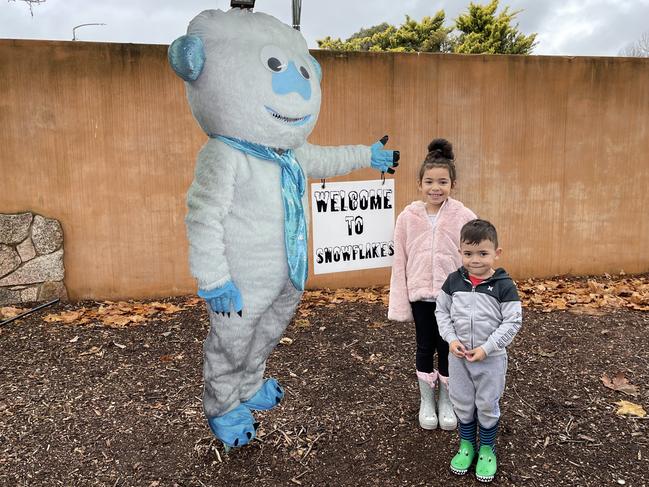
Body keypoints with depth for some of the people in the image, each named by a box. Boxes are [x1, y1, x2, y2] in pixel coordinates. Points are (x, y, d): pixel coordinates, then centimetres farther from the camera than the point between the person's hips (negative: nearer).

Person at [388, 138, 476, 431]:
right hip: (421, 295, 1)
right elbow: (400, 263, -3)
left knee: (448, 349, 13)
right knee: (425, 348, 14)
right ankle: (426, 401, 34)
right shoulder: (408, 217, -6)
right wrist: (399, 305, -3)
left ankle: (446, 401, 35)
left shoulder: (464, 217, -9)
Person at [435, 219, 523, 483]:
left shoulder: (504, 285, -14)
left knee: (487, 405, 13)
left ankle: (487, 449, 34)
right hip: (458, 356, 3)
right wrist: (451, 340, -12)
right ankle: (466, 445, 37)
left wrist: (486, 348, -19)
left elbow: (512, 322, -13)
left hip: (491, 358, -2)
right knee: (462, 403, 16)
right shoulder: (454, 281, -6)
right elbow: (441, 312, 3)